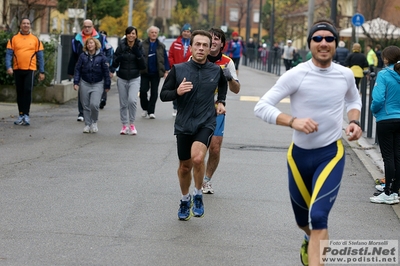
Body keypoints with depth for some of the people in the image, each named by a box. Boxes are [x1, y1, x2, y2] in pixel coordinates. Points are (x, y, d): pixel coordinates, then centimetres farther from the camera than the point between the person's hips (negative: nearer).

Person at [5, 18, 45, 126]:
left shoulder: (35, 40, 5)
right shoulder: (14, 39, 6)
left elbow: (40, 56, 6)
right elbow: (9, 54, 1)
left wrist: (42, 72, 1)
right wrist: (8, 67, -14)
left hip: (30, 69, -2)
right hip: (17, 69, 2)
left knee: (28, 90, -13)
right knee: (20, 92, 8)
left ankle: (26, 115, -9)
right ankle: (21, 115, 17)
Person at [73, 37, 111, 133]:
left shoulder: (101, 57, -4)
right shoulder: (82, 56, 0)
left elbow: (106, 72, 1)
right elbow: (77, 69, 4)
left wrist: (107, 85, 2)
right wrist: (76, 82, -3)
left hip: (97, 84, -2)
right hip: (85, 84, 2)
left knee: (94, 104, -16)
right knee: (86, 106, 5)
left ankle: (94, 122, 7)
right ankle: (87, 124, 17)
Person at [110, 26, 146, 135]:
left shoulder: (139, 47, -1)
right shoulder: (121, 46, -2)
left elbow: (142, 66, -4)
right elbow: (115, 61, -2)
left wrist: (138, 54, -16)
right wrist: (112, 70, -21)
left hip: (134, 78, -1)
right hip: (122, 78, 1)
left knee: (132, 100, -18)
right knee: (123, 103, 6)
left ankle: (132, 123, -1)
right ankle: (124, 125, 20)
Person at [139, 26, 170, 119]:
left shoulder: (161, 46, 5)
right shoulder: (142, 45, 0)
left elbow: (165, 59, 5)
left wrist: (166, 71, 0)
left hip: (156, 73, 1)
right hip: (144, 72, -1)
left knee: (154, 92, 2)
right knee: (143, 90, -3)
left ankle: (151, 111, 9)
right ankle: (145, 108, 18)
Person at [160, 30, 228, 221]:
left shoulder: (216, 70, -1)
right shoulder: (178, 69, -6)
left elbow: (223, 84, 23)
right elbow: (163, 95, -2)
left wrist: (221, 101, 10)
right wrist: (177, 92, -21)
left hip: (206, 123, -1)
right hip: (184, 124, 1)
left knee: (197, 158, -26)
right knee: (185, 167, 12)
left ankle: (198, 195, -2)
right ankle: (185, 200, 39)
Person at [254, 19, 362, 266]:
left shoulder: (345, 74, -4)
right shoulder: (296, 75, -15)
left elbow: (354, 100, 19)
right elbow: (261, 107, -17)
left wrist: (354, 121, -1)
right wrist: (293, 121, -32)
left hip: (331, 153, 0)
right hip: (299, 154, 1)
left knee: (318, 216, -22)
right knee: (303, 219, 20)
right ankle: (311, 241, 56)